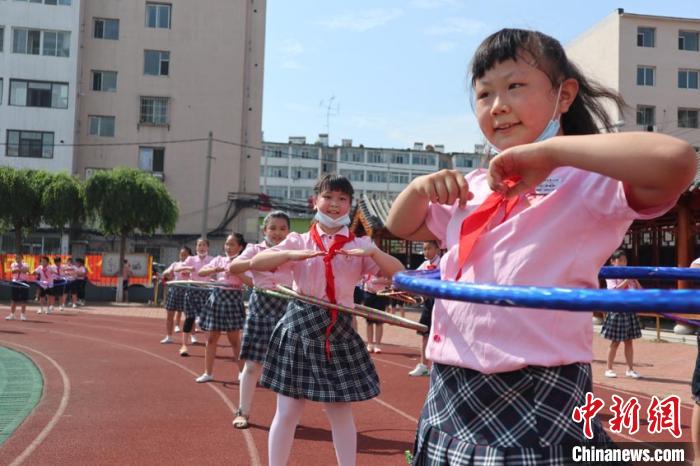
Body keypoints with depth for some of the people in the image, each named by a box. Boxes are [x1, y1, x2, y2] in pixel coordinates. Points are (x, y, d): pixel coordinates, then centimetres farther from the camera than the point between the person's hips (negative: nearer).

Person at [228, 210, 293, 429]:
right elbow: (232, 267, -14)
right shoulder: (255, 249, 2)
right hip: (260, 306, -1)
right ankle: (243, 411, 13)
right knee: (252, 364, 1)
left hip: (286, 307, 1)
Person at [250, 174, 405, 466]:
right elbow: (255, 263, -7)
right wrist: (292, 254, -22)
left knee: (341, 412, 8)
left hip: (339, 330, 1)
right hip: (299, 326, 0)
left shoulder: (360, 245, 5)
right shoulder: (298, 241, 4)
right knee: (288, 411, 5)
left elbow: (398, 273, -5)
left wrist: (373, 251, -21)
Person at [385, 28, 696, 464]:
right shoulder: (473, 189, 11)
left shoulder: (590, 183, -9)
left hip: (537, 405, -6)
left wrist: (549, 149, -22)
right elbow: (402, 226, 24)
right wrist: (420, 187, 1)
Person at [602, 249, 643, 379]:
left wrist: (634, 279, -6)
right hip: (617, 310, -5)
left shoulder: (629, 275, 10)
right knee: (615, 342, 1)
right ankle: (609, 369, 10)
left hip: (629, 310, 5)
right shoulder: (611, 276, -4)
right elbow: (614, 290, -19)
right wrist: (627, 280, -19)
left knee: (629, 341, 8)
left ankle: (630, 369, 15)